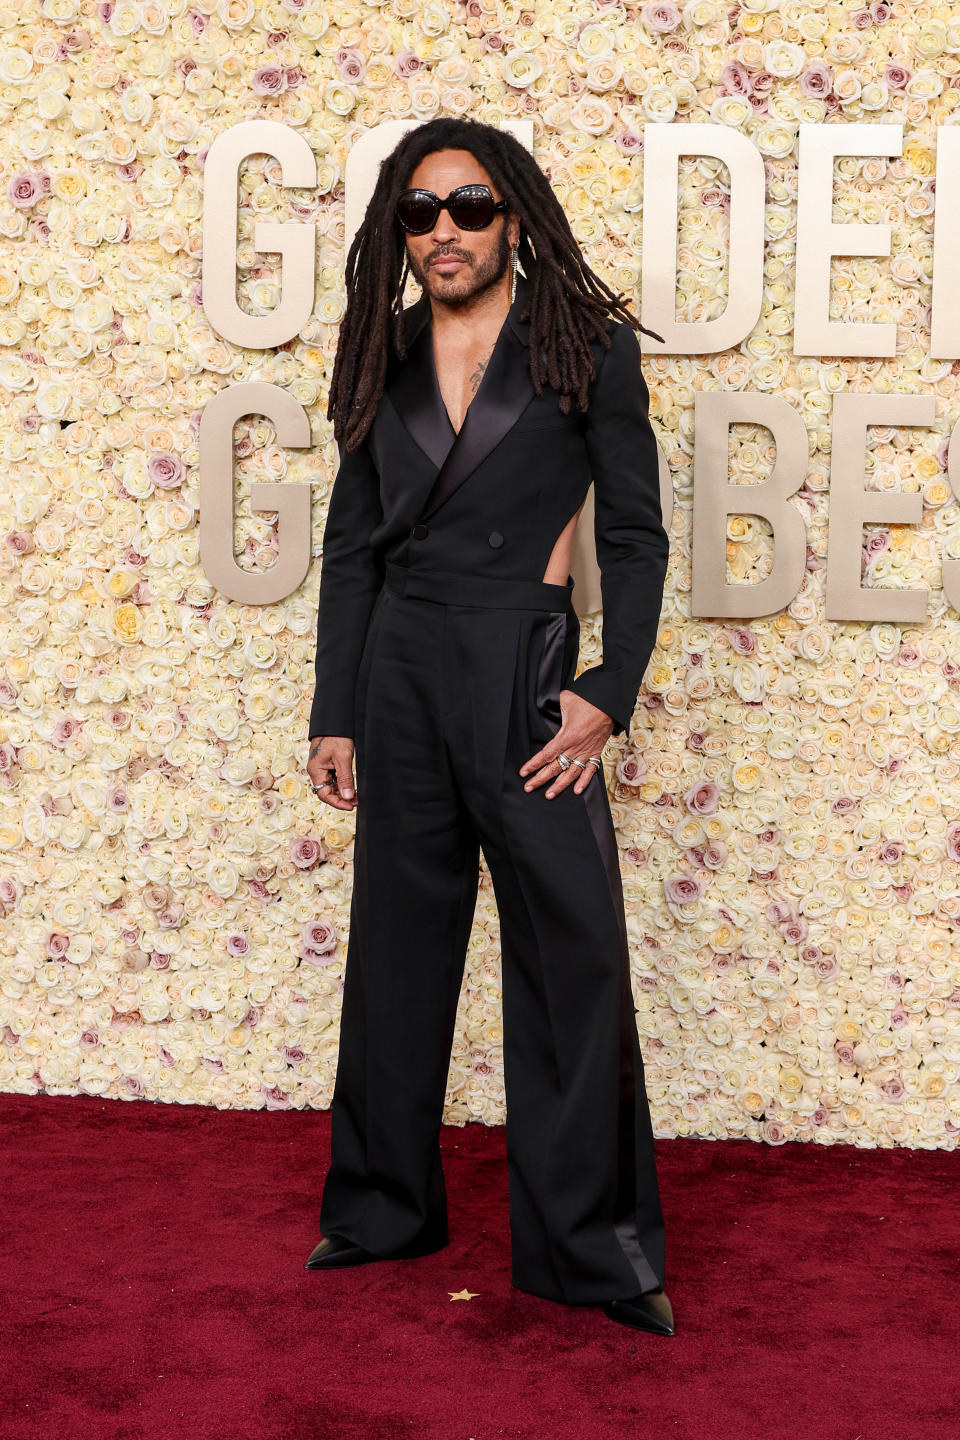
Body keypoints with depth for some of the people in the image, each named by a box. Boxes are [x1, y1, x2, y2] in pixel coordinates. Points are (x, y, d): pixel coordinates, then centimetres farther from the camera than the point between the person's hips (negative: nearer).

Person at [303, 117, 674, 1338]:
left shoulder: (589, 347, 0)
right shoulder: (389, 363, 11)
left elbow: (635, 536, -1)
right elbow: (350, 547, 12)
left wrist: (608, 693, -12)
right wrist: (333, 716, 8)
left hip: (526, 673, -4)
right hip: (400, 671, 4)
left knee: (572, 950, -3)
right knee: (395, 945, 10)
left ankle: (588, 1245, 9)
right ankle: (383, 1207, 25)